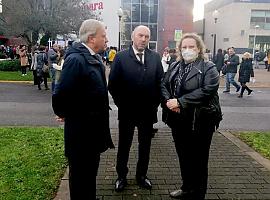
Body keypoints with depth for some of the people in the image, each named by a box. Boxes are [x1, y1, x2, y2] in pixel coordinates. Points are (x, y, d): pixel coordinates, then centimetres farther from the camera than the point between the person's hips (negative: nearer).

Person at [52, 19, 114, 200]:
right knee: (80, 175, 10)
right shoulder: (76, 59, -24)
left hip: (93, 127, 9)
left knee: (90, 171, 24)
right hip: (81, 130, -9)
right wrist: (64, 114, -9)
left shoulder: (94, 57, 6)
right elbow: (61, 94, -27)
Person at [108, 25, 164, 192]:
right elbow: (113, 84, -5)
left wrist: (155, 103, -2)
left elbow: (160, 82, 3)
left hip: (148, 111, 2)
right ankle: (121, 176, 29)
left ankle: (142, 175, 33)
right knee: (124, 145, 13)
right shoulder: (121, 57, -5)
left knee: (145, 146, 15)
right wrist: (121, 104, -6)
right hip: (127, 112, -2)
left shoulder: (155, 57, 2)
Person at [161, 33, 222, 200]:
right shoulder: (175, 67, 12)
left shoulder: (208, 68, -7)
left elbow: (206, 91, -21)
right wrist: (168, 101, -13)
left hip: (199, 121, -6)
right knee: (183, 156, 17)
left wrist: (180, 102, -22)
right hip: (178, 120, 6)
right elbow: (164, 85, 8)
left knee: (198, 159, 6)